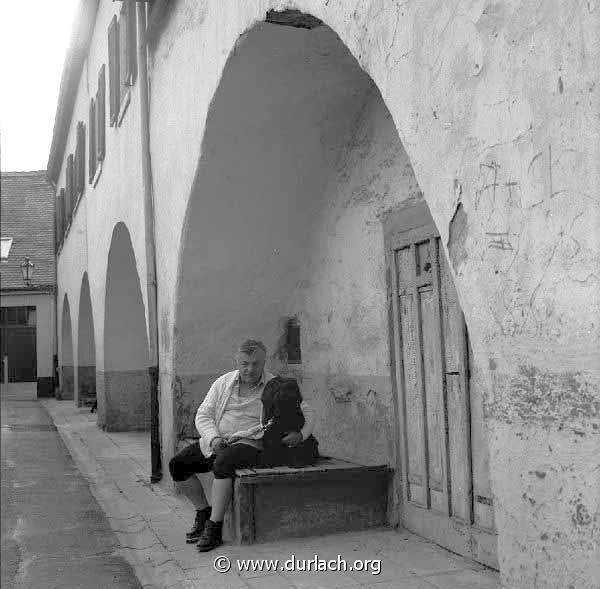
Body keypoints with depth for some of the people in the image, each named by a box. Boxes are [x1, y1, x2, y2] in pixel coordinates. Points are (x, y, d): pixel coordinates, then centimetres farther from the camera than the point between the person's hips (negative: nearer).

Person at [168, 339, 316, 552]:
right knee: (177, 464, -10)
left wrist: (300, 434, -25)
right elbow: (203, 415, 4)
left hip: (249, 444, -5)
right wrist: (213, 439, -16)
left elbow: (307, 412, -4)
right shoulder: (224, 383, 7)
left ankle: (214, 529, -26)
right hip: (215, 442, 5)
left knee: (223, 464, -35)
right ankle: (203, 512, 8)